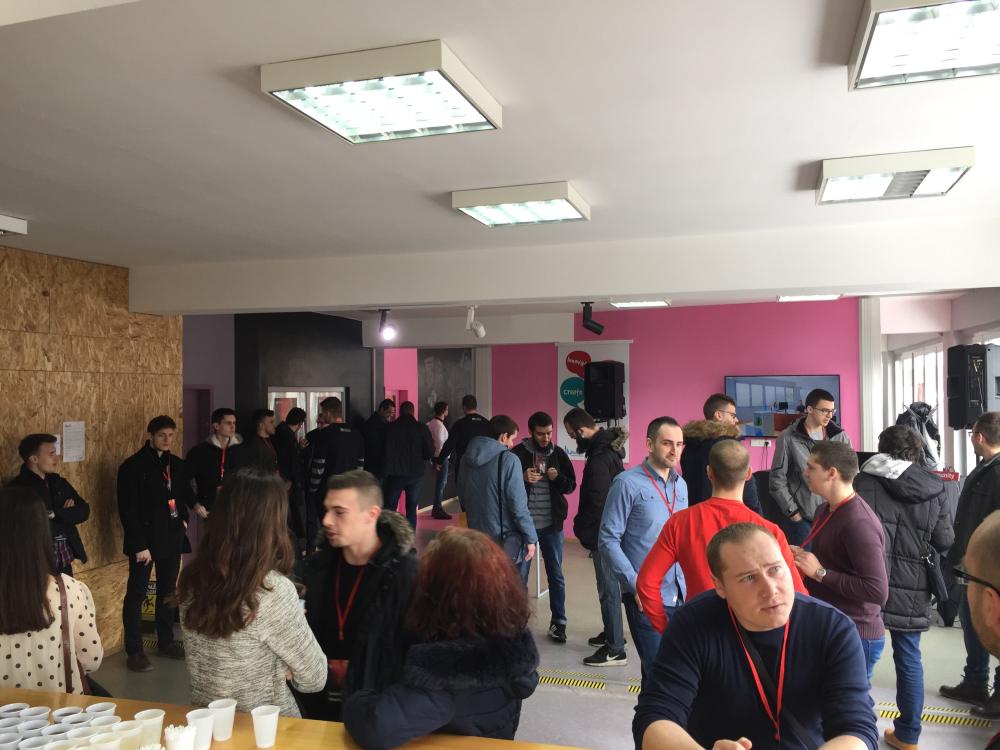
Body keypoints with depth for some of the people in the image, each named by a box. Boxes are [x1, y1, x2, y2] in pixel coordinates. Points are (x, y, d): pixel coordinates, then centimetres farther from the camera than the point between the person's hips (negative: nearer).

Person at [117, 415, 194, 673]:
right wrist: (139, 545, -16)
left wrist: (184, 519, 3)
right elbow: (127, 510, -13)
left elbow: (185, 495, 20)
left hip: (171, 539, 6)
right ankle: (134, 651, 9)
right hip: (145, 541, -6)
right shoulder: (132, 466, -10)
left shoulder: (177, 465, 8)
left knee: (168, 592, 14)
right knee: (136, 594, 2)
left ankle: (166, 641, 27)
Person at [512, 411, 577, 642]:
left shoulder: (558, 454, 2)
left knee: (556, 575, 8)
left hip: (552, 523, 2)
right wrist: (522, 478, -22)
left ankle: (558, 623, 20)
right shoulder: (517, 453, -6)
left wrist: (558, 478, -14)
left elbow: (571, 485, 7)